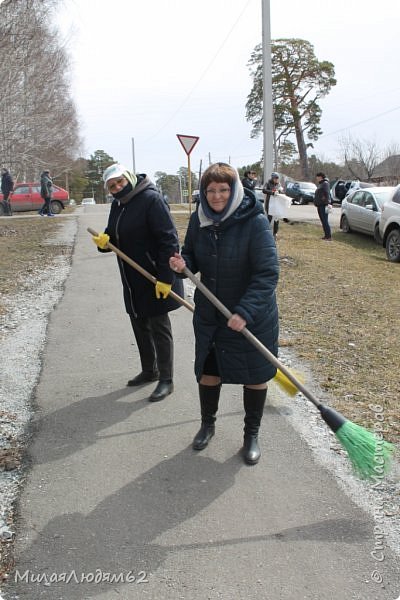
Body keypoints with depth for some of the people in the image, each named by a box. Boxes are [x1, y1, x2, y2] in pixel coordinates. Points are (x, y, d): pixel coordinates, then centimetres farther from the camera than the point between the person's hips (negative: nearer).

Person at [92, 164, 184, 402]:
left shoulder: (151, 199, -18)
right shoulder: (118, 204, 9)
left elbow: (169, 240, -23)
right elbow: (115, 237, 18)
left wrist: (165, 278, -26)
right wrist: (104, 241, -7)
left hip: (155, 279, -9)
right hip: (132, 281, 9)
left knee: (159, 328, 1)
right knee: (139, 325, 18)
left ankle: (166, 380, 13)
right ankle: (149, 371, 35)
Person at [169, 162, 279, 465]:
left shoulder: (255, 222, -22)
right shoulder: (199, 220, -6)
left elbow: (268, 274, -24)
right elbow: (192, 256, 11)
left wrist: (245, 312, -32)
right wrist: (183, 263, -14)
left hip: (252, 317, -4)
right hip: (209, 313, 4)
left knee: (254, 375, 11)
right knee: (207, 370, 16)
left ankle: (252, 434, 33)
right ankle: (208, 423, 42)